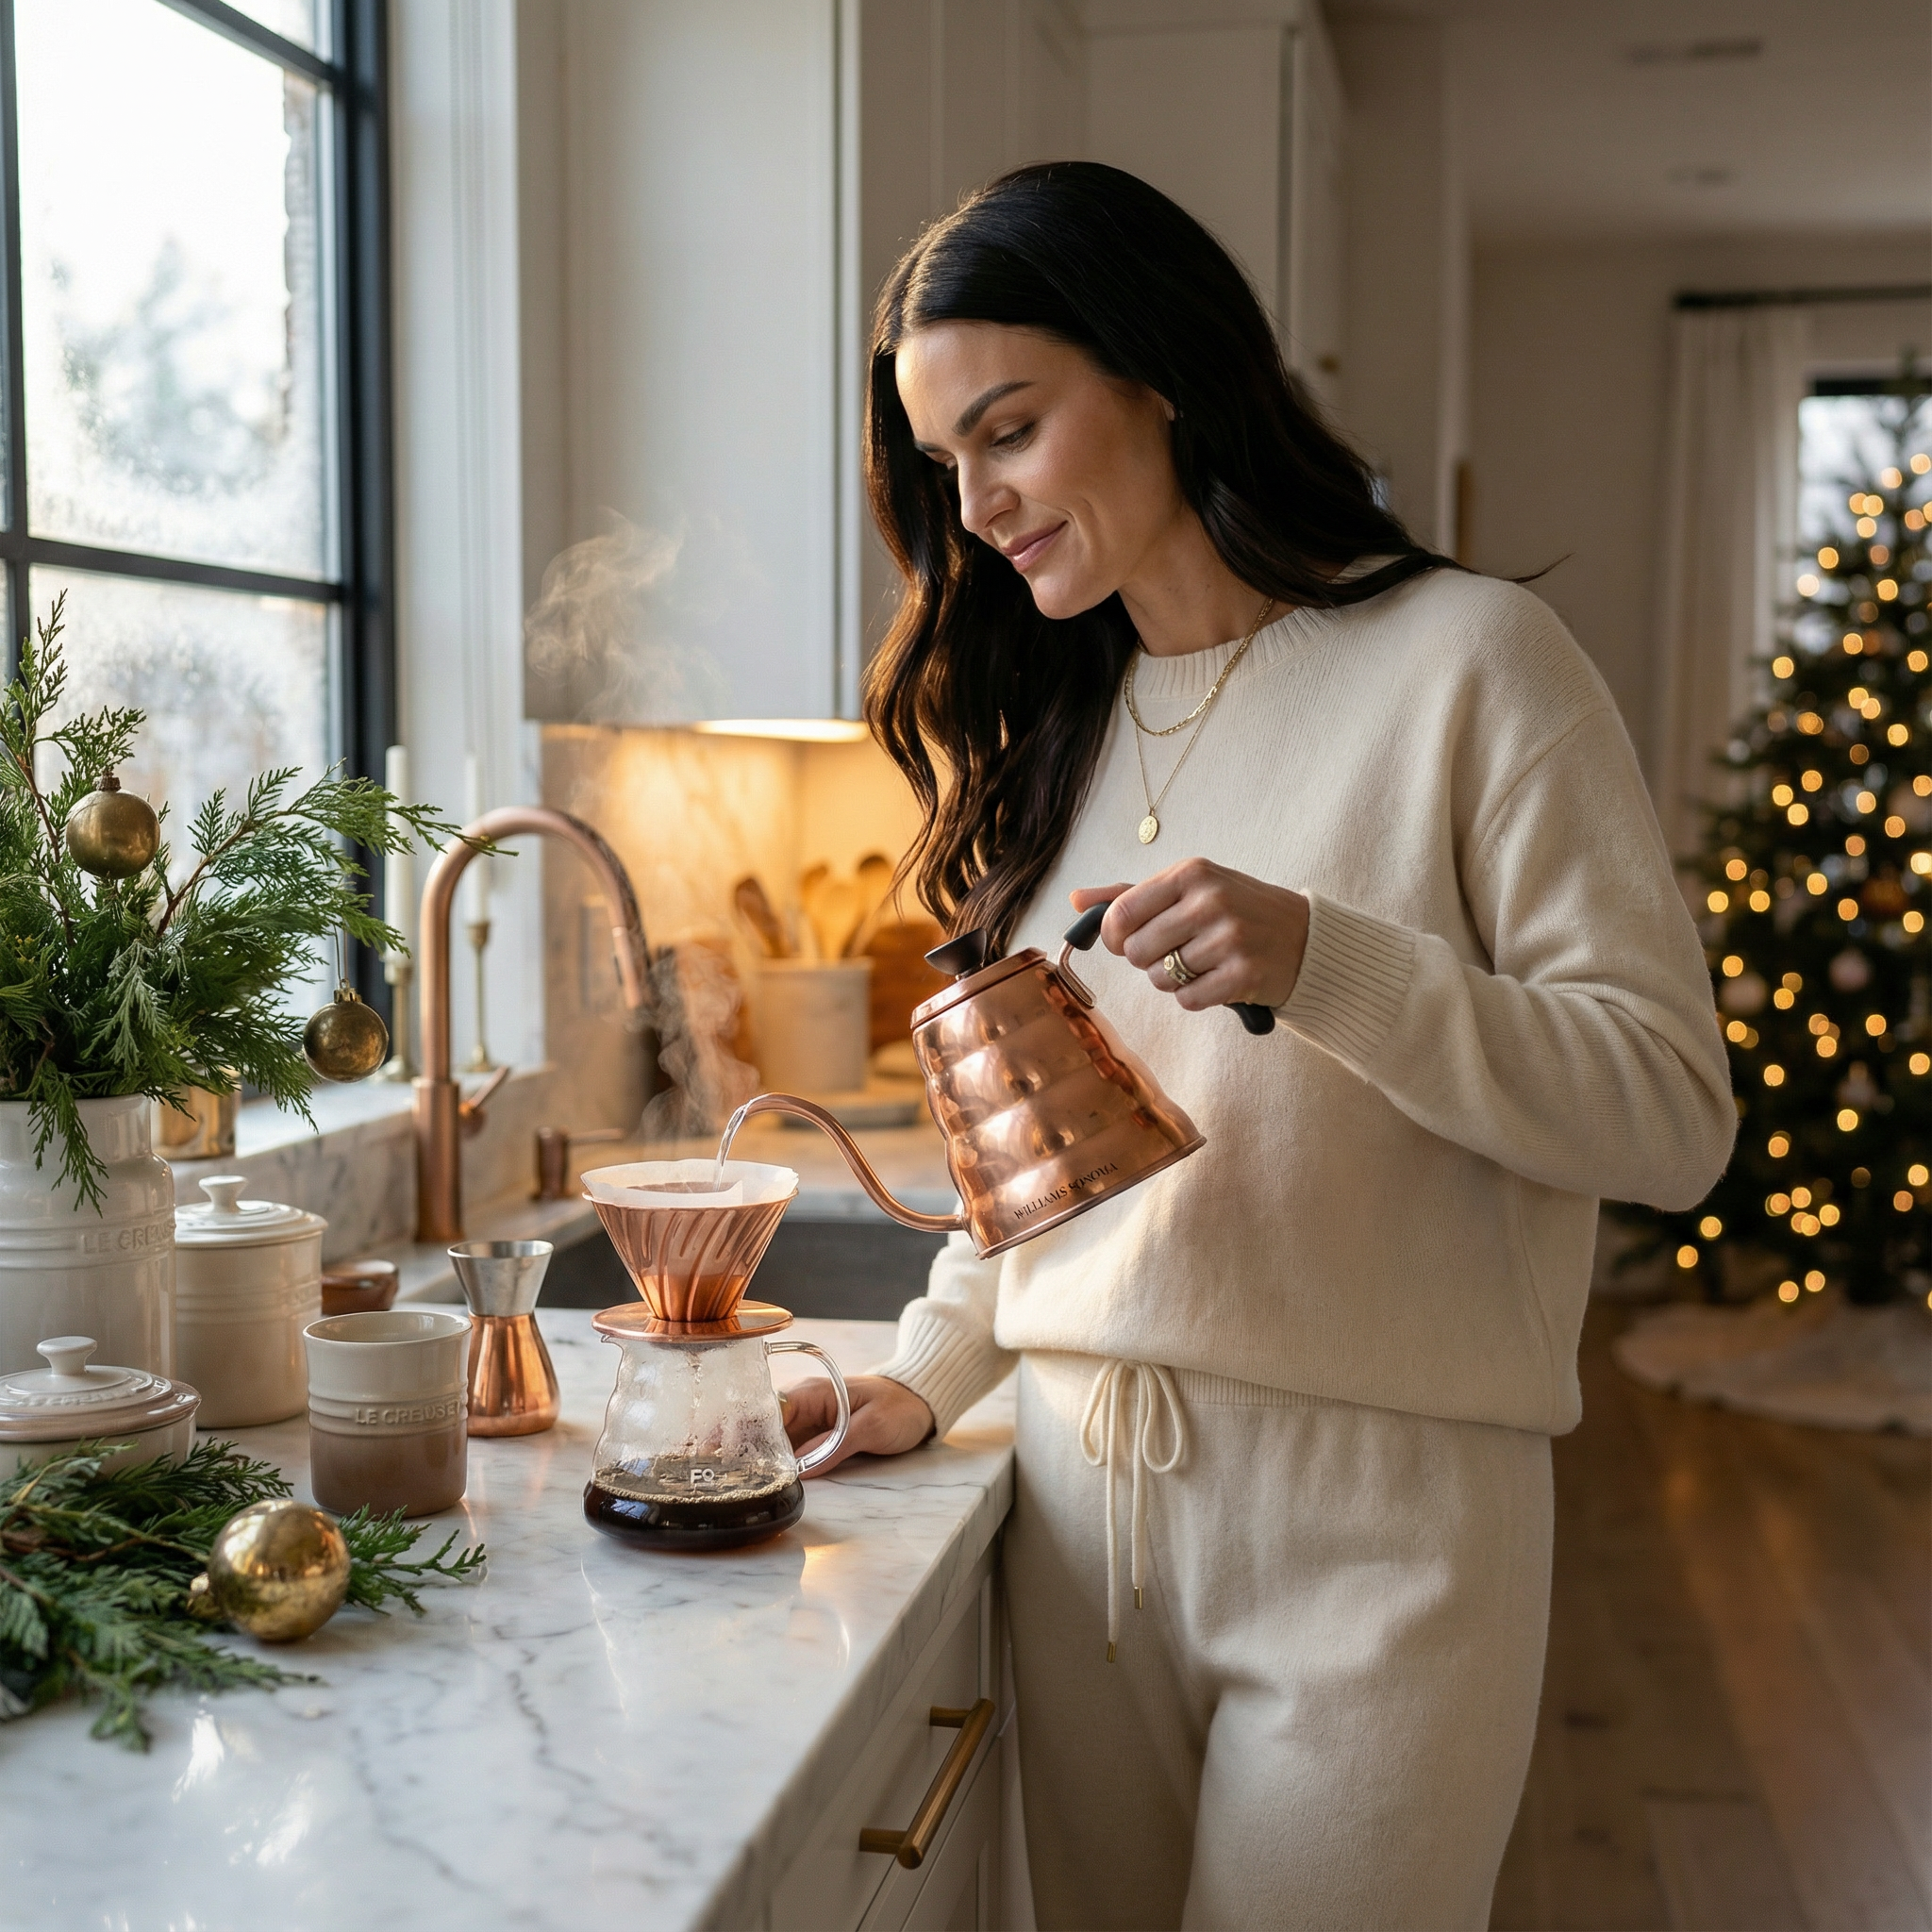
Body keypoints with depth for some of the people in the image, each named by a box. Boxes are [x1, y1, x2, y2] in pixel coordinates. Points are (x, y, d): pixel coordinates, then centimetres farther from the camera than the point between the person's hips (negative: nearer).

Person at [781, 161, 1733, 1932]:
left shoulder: (1464, 659, -7)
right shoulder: (1053, 721, 13)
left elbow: (1675, 1108, -12)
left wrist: (1324, 962, -23)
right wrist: (930, 1374, 7)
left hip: (1373, 1516, -5)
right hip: (1081, 1492, 5)